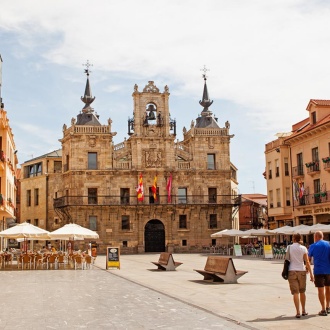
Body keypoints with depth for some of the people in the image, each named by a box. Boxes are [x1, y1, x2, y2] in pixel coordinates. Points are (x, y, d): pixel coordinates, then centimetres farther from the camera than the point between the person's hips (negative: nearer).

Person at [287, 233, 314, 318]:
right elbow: (307, 261, -6)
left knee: (295, 292, -2)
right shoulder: (303, 248, -3)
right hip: (301, 271, 0)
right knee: (302, 292, 17)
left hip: (292, 271, 0)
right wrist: (311, 274, -3)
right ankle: (303, 311, 26)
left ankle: (298, 312, -9)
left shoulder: (289, 247, 2)